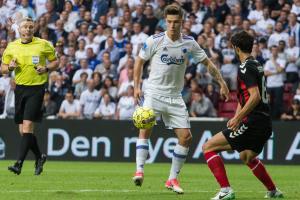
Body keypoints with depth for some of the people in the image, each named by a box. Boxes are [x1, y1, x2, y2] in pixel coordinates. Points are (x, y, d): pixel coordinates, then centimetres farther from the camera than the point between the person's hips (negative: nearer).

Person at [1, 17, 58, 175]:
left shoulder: (43, 45, -1)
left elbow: (55, 62, 8)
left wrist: (46, 69, -12)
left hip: (36, 89, -4)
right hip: (20, 88, 4)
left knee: (27, 126, -16)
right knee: (22, 130, 7)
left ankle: (19, 164, -19)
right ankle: (39, 157, 29)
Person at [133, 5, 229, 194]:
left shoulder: (189, 43, 0)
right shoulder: (155, 40, -7)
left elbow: (207, 62, 10)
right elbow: (140, 61, 5)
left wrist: (222, 82, 5)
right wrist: (136, 86, -3)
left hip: (175, 97, 3)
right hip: (154, 93, -3)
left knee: (186, 137, -2)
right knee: (145, 127, -24)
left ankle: (173, 178, 9)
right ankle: (139, 171, -26)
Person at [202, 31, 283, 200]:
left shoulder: (246, 67, -12)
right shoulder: (257, 65, 17)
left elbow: (255, 97, -23)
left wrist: (238, 119, -23)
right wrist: (237, 117, 14)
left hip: (253, 122, -10)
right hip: (265, 124, 10)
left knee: (208, 147, -7)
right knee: (247, 156, 36)